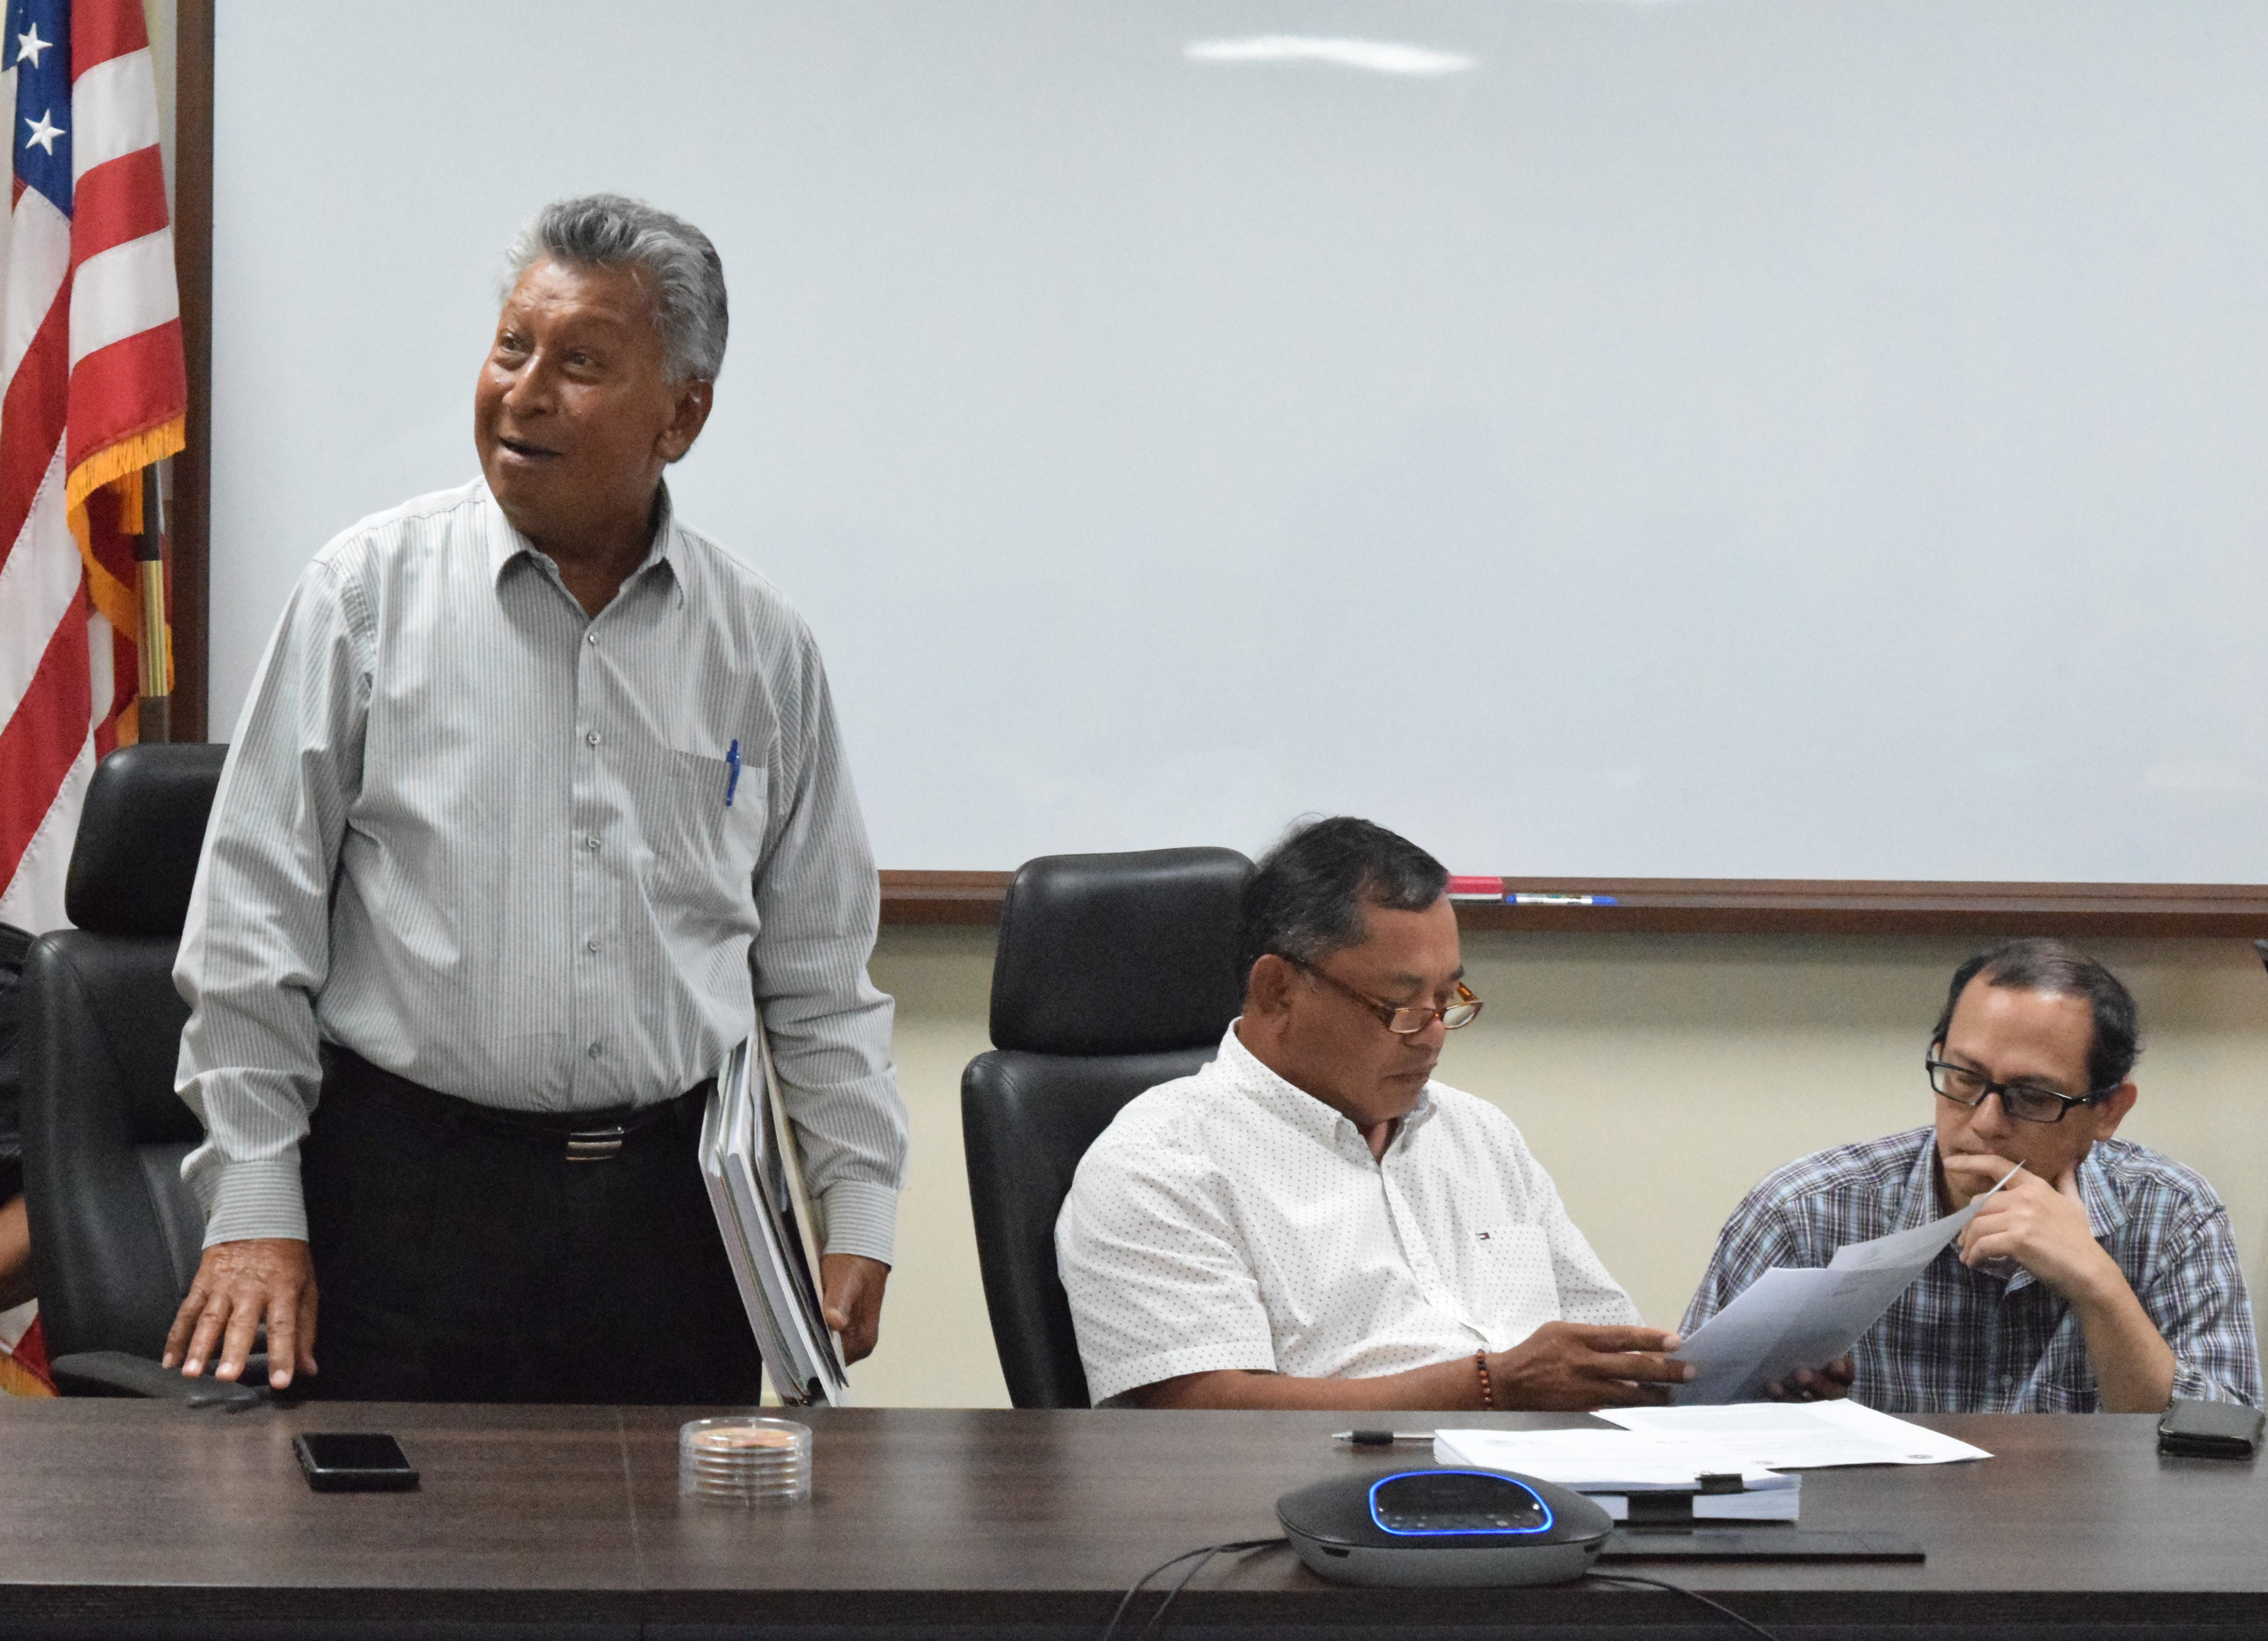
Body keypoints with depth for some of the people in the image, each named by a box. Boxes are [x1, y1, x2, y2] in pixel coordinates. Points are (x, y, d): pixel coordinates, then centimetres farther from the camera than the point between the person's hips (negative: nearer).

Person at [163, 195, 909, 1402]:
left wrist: (859, 1213, 5)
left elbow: (819, 973, 13)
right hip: (415, 1196, -2)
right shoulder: (369, 591, 0)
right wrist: (252, 1213, -6)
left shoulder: (759, 646, 8)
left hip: (675, 1200, 2)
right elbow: (251, 926, -1)